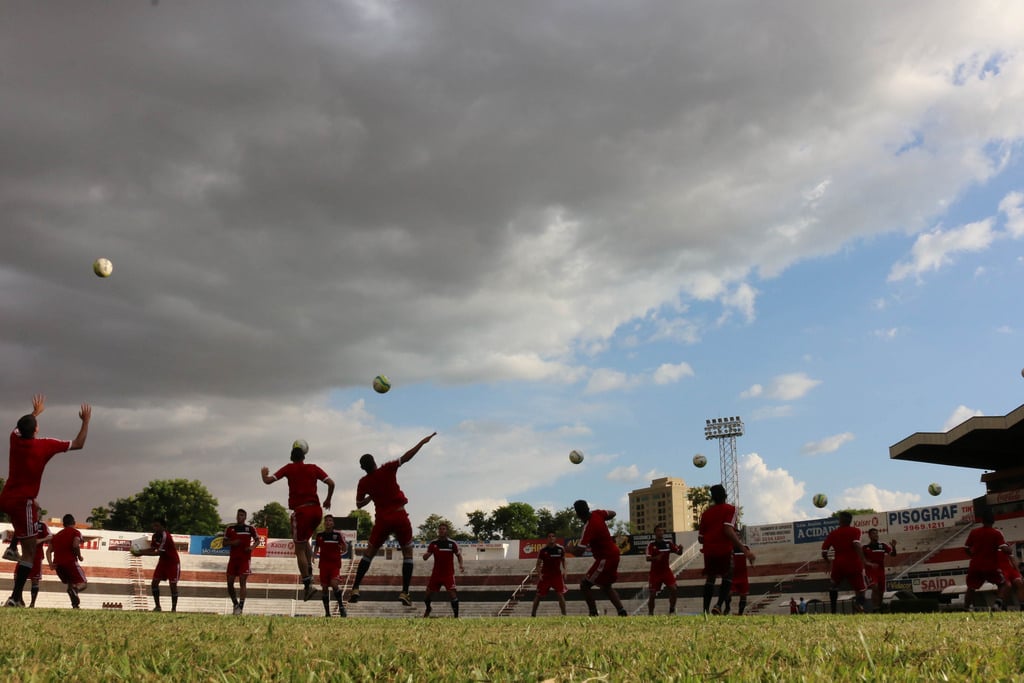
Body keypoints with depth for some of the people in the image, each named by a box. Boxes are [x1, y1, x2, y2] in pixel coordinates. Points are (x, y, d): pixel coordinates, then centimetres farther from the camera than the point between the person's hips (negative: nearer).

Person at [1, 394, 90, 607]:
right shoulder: (45, 445, -12)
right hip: (22, 502, -7)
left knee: (33, 509, 39)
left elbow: (22, 426, 28)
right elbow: (79, 444, -4)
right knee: (30, 553, -2)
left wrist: (36, 412, 42)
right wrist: (86, 421, 6)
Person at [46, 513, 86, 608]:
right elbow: (75, 545, -15)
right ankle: (74, 589, -36)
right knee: (83, 583, 1)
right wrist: (79, 556, -1)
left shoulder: (57, 535, 25)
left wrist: (50, 563, 4)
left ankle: (75, 604, 2)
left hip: (58, 565, 6)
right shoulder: (76, 532, 5)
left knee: (71, 583, 24)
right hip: (70, 562, -6)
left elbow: (49, 550, 13)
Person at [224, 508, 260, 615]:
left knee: (242, 582, -9)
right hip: (233, 558, 3)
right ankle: (235, 603, 23)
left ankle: (240, 607, -10)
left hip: (245, 559, -3)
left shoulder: (250, 528, 2)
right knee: (230, 583, 3)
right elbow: (224, 542, 11)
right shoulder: (230, 529, 8)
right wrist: (232, 543, -9)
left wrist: (252, 546, -10)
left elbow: (257, 540, 10)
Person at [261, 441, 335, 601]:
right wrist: (328, 500, 19)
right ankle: (309, 572, 13)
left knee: (299, 549, 3)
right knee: (305, 541, 27)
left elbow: (268, 480, 1)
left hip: (301, 511, -4)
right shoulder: (313, 468, 10)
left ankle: (308, 585, -3)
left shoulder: (289, 468, 4)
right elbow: (331, 483, 4)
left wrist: (264, 473, 23)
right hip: (316, 510, 4)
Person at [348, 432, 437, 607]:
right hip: (400, 517, -2)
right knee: (408, 554, 10)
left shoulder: (363, 483, 0)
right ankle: (404, 593, -1)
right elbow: (406, 457, -14)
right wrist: (422, 442, -9)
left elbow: (359, 505, 9)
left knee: (369, 554, 14)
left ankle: (355, 590, 4)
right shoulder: (387, 470, -8)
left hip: (382, 520, 2)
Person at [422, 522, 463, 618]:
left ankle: (456, 615, -6)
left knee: (452, 593, -14)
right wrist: (425, 555, -23)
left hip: (448, 574, -3)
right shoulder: (433, 543, -1)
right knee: (429, 592, 9)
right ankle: (428, 609, 39)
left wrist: (461, 565, -13)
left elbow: (459, 555, 5)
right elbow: (425, 558, 1)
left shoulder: (452, 543, -7)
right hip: (436, 573, 3)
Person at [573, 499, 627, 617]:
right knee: (606, 586, 22)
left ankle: (593, 614, -5)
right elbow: (612, 513, 17)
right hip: (613, 553, 9)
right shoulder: (597, 513, -4)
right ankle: (622, 612, 14)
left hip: (605, 558, -9)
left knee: (584, 585, -3)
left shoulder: (588, 528, -25)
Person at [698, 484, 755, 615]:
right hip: (724, 550, -4)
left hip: (709, 551, 4)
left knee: (709, 579, 16)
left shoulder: (706, 513, 13)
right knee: (727, 578, 7)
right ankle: (719, 606, -14)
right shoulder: (730, 509, 0)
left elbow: (700, 538, 12)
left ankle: (706, 610, 11)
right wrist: (744, 549, -21)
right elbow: (728, 530, -16)